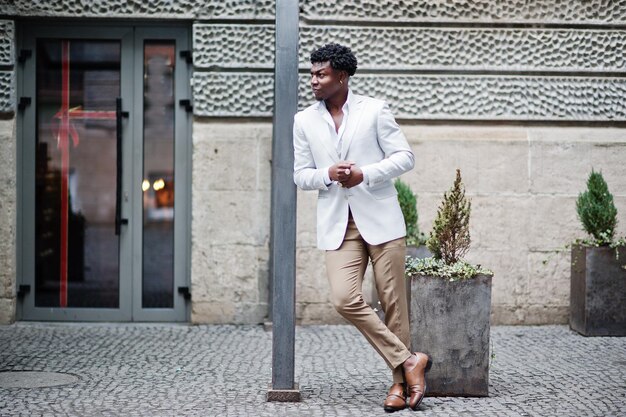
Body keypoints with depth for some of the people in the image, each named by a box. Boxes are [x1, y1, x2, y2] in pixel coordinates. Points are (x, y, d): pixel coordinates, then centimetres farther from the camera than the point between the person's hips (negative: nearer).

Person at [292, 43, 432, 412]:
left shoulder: (375, 111, 0)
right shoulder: (305, 121, 9)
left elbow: (405, 156, -1)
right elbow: (300, 175, 11)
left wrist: (365, 173, -16)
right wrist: (328, 174, -11)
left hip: (381, 220, -2)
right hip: (338, 225, 2)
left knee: (394, 303, 0)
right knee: (345, 299, -14)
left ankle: (401, 381, 14)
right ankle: (409, 361, -2)